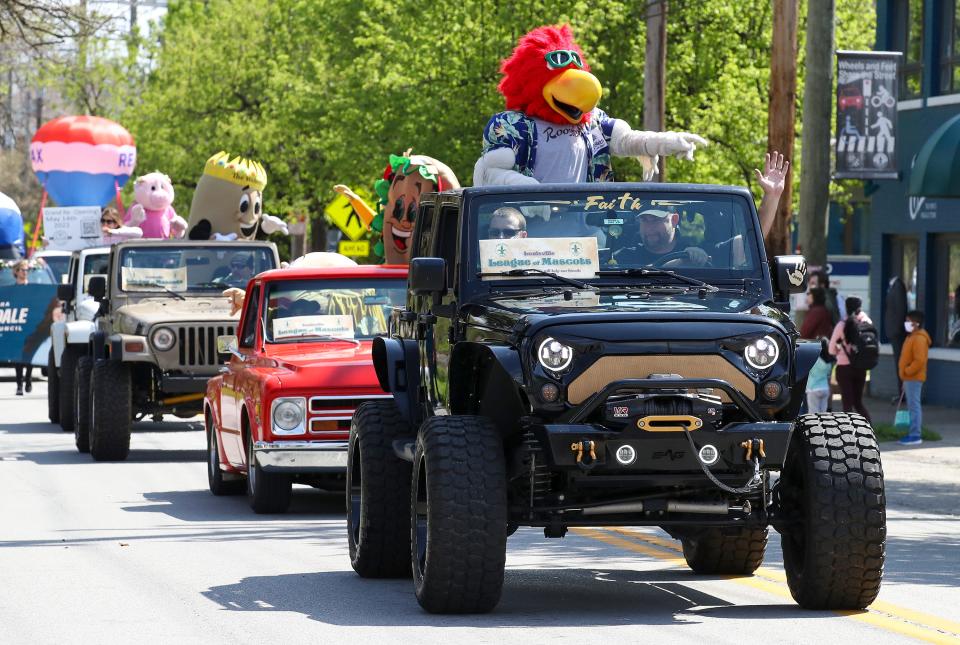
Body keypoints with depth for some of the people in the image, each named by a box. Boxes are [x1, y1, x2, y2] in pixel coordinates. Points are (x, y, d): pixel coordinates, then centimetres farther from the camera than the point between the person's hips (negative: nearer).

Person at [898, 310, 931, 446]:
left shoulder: (919, 339, -16)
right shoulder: (912, 337, 17)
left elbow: (920, 360, -25)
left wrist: (907, 371, -17)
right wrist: (905, 375, 20)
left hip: (913, 378, -11)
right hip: (909, 379, 11)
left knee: (914, 406, -10)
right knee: (913, 406, 13)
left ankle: (915, 436, -10)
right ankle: (913, 433, 18)